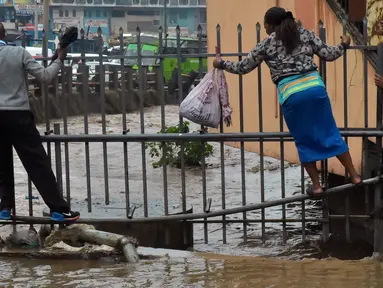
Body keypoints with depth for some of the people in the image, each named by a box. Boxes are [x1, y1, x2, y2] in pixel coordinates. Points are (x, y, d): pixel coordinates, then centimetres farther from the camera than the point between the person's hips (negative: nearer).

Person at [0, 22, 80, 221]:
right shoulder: (19, 53, -6)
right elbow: (45, 76, -6)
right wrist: (59, 60, 8)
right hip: (18, 115, -2)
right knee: (38, 163, -1)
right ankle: (58, 209, -2)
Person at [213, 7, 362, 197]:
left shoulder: (267, 44, 9)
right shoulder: (305, 35, 13)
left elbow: (243, 67, 16)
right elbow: (328, 55, 13)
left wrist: (222, 64, 32)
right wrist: (343, 45, 34)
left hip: (290, 94, -2)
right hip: (315, 87, 2)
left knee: (304, 141, 13)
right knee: (330, 133, 11)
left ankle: (316, 185, 15)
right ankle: (354, 176, 13)